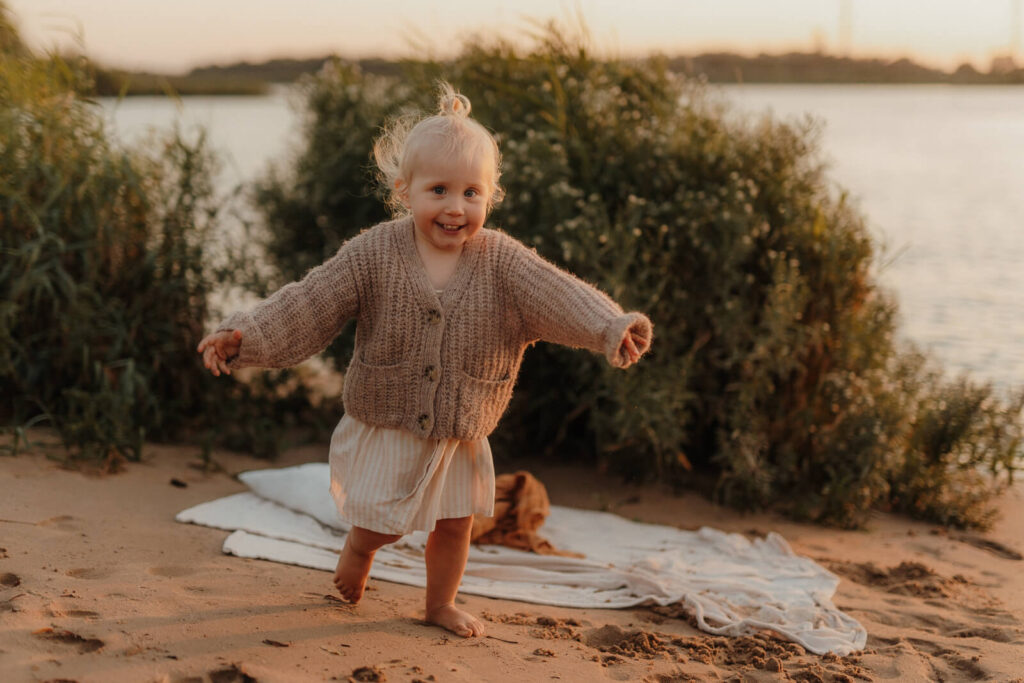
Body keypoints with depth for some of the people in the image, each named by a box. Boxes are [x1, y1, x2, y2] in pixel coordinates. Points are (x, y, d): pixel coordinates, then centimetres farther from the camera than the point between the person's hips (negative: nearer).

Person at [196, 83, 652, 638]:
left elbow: (557, 294, -27)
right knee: (381, 521, 7)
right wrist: (244, 337, -30)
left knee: (454, 522, 15)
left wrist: (612, 328, -45)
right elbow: (307, 305, -18)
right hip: (385, 425, -2)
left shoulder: (501, 262, -14)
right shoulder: (373, 254, -16)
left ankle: (441, 602, 40)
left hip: (461, 433, 2)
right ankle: (359, 548, 43)